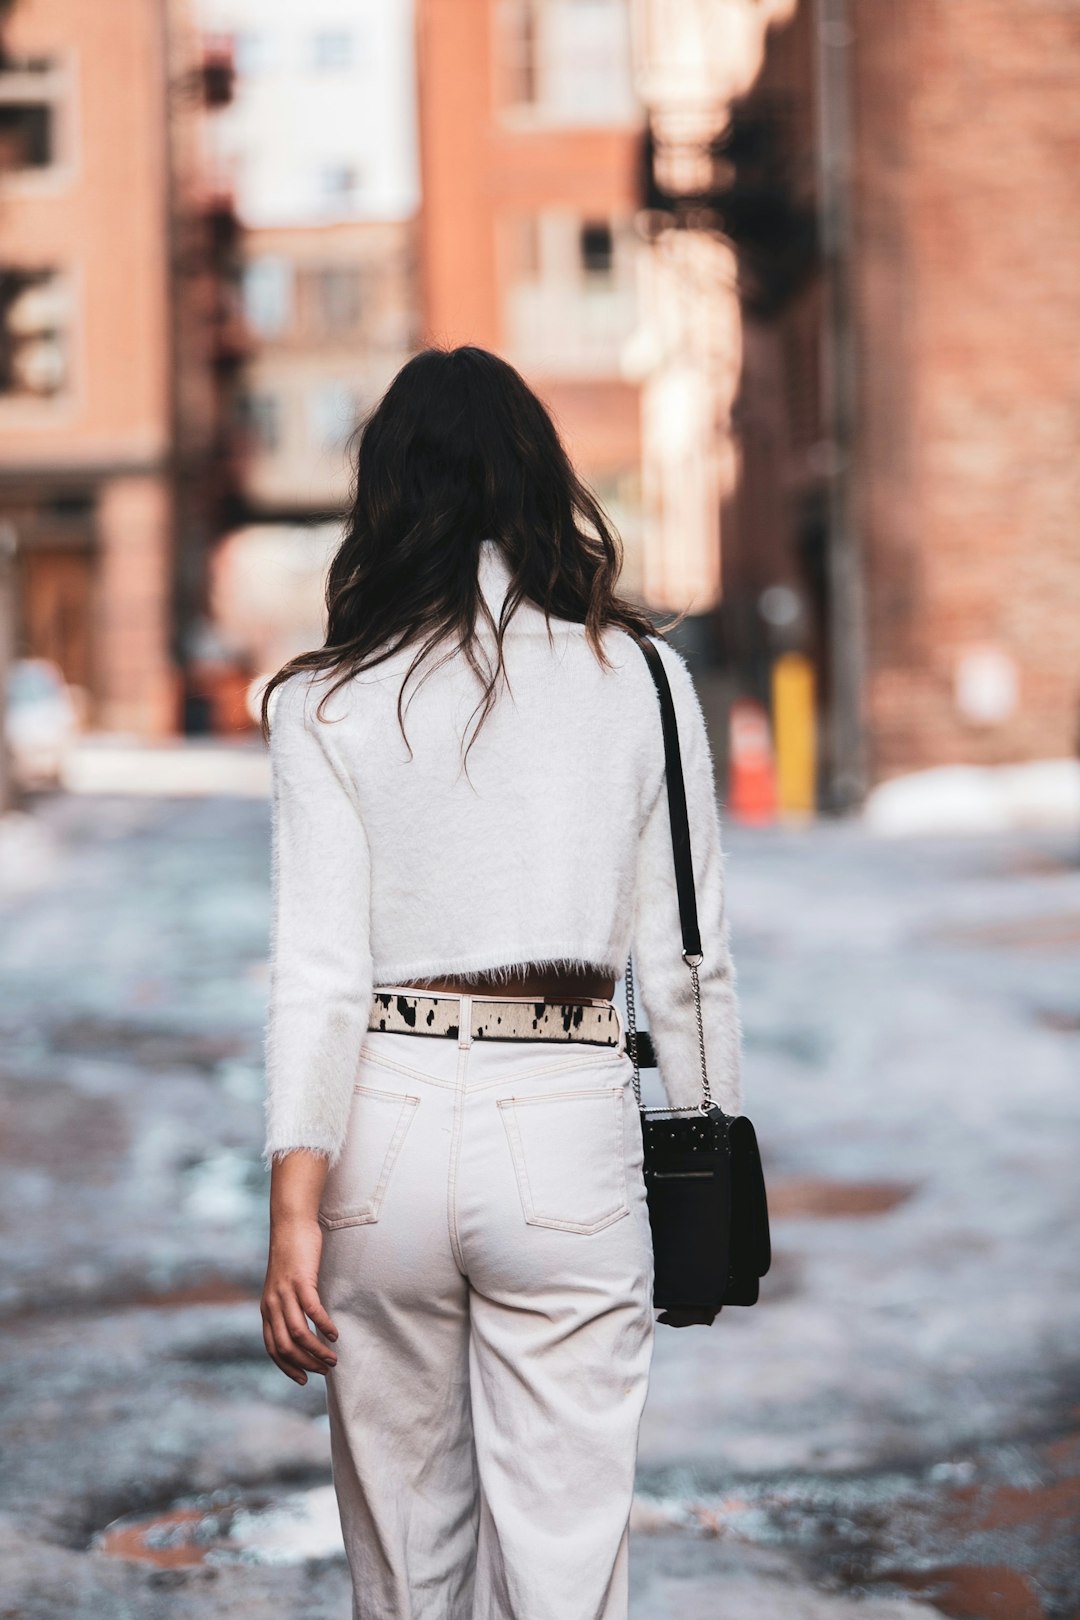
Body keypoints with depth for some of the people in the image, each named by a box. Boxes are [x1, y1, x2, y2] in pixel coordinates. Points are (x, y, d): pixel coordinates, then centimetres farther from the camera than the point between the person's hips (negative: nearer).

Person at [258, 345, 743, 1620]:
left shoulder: (327, 703, -1)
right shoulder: (639, 678, 3)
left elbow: (319, 971, -8)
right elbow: (681, 960, 5)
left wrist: (294, 1207, -7)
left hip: (385, 1125, 0)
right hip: (568, 1127, 0)